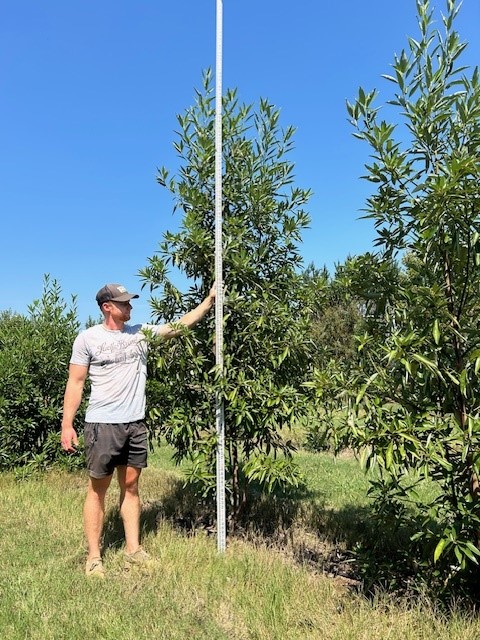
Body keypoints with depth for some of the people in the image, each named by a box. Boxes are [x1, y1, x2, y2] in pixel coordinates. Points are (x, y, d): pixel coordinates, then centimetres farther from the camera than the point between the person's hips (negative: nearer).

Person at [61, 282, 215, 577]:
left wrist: (209, 301, -1)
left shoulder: (141, 332, 5)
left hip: (136, 423, 4)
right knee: (98, 490, 7)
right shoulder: (88, 338, -5)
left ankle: (133, 549, 25)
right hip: (103, 424, -4)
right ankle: (94, 557, 19)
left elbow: (181, 324, 5)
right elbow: (75, 382, -4)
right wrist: (67, 424, -8)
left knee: (131, 487, 13)